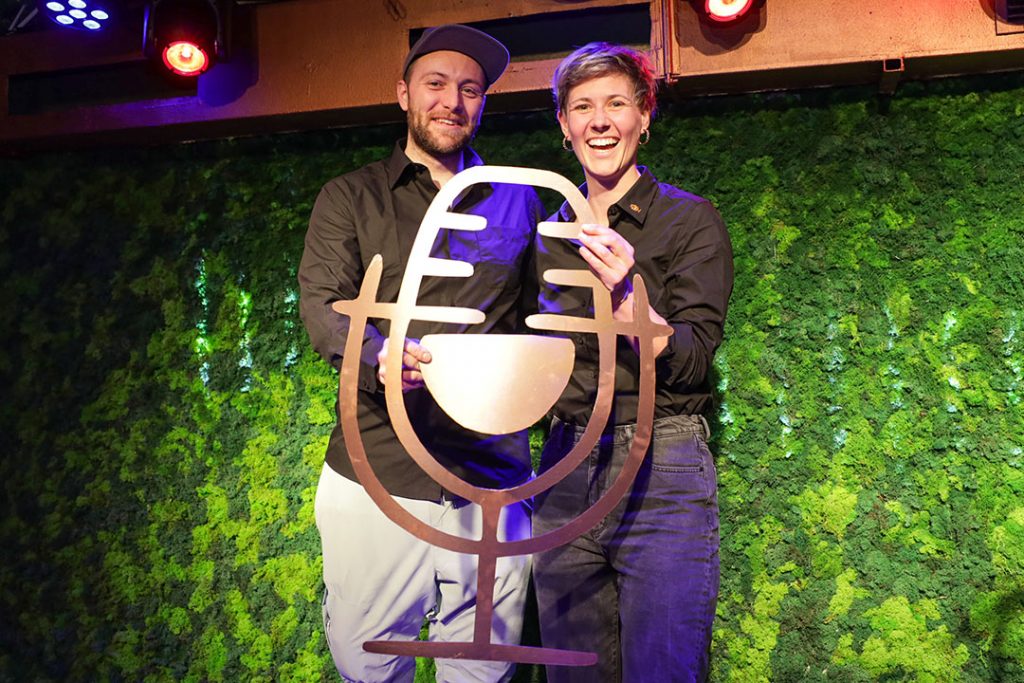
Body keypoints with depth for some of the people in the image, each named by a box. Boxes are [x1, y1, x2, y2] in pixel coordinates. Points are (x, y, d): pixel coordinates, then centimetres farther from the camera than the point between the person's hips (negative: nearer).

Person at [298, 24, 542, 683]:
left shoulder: (519, 201, 14)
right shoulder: (350, 198, 9)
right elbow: (321, 303, -5)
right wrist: (378, 354, -25)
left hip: (491, 484, 1)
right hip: (375, 474, -1)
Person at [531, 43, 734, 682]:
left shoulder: (690, 219, -1)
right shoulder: (553, 233, 13)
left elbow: (691, 363, -11)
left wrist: (626, 296, -26)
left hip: (661, 469, -4)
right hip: (566, 471, 5)